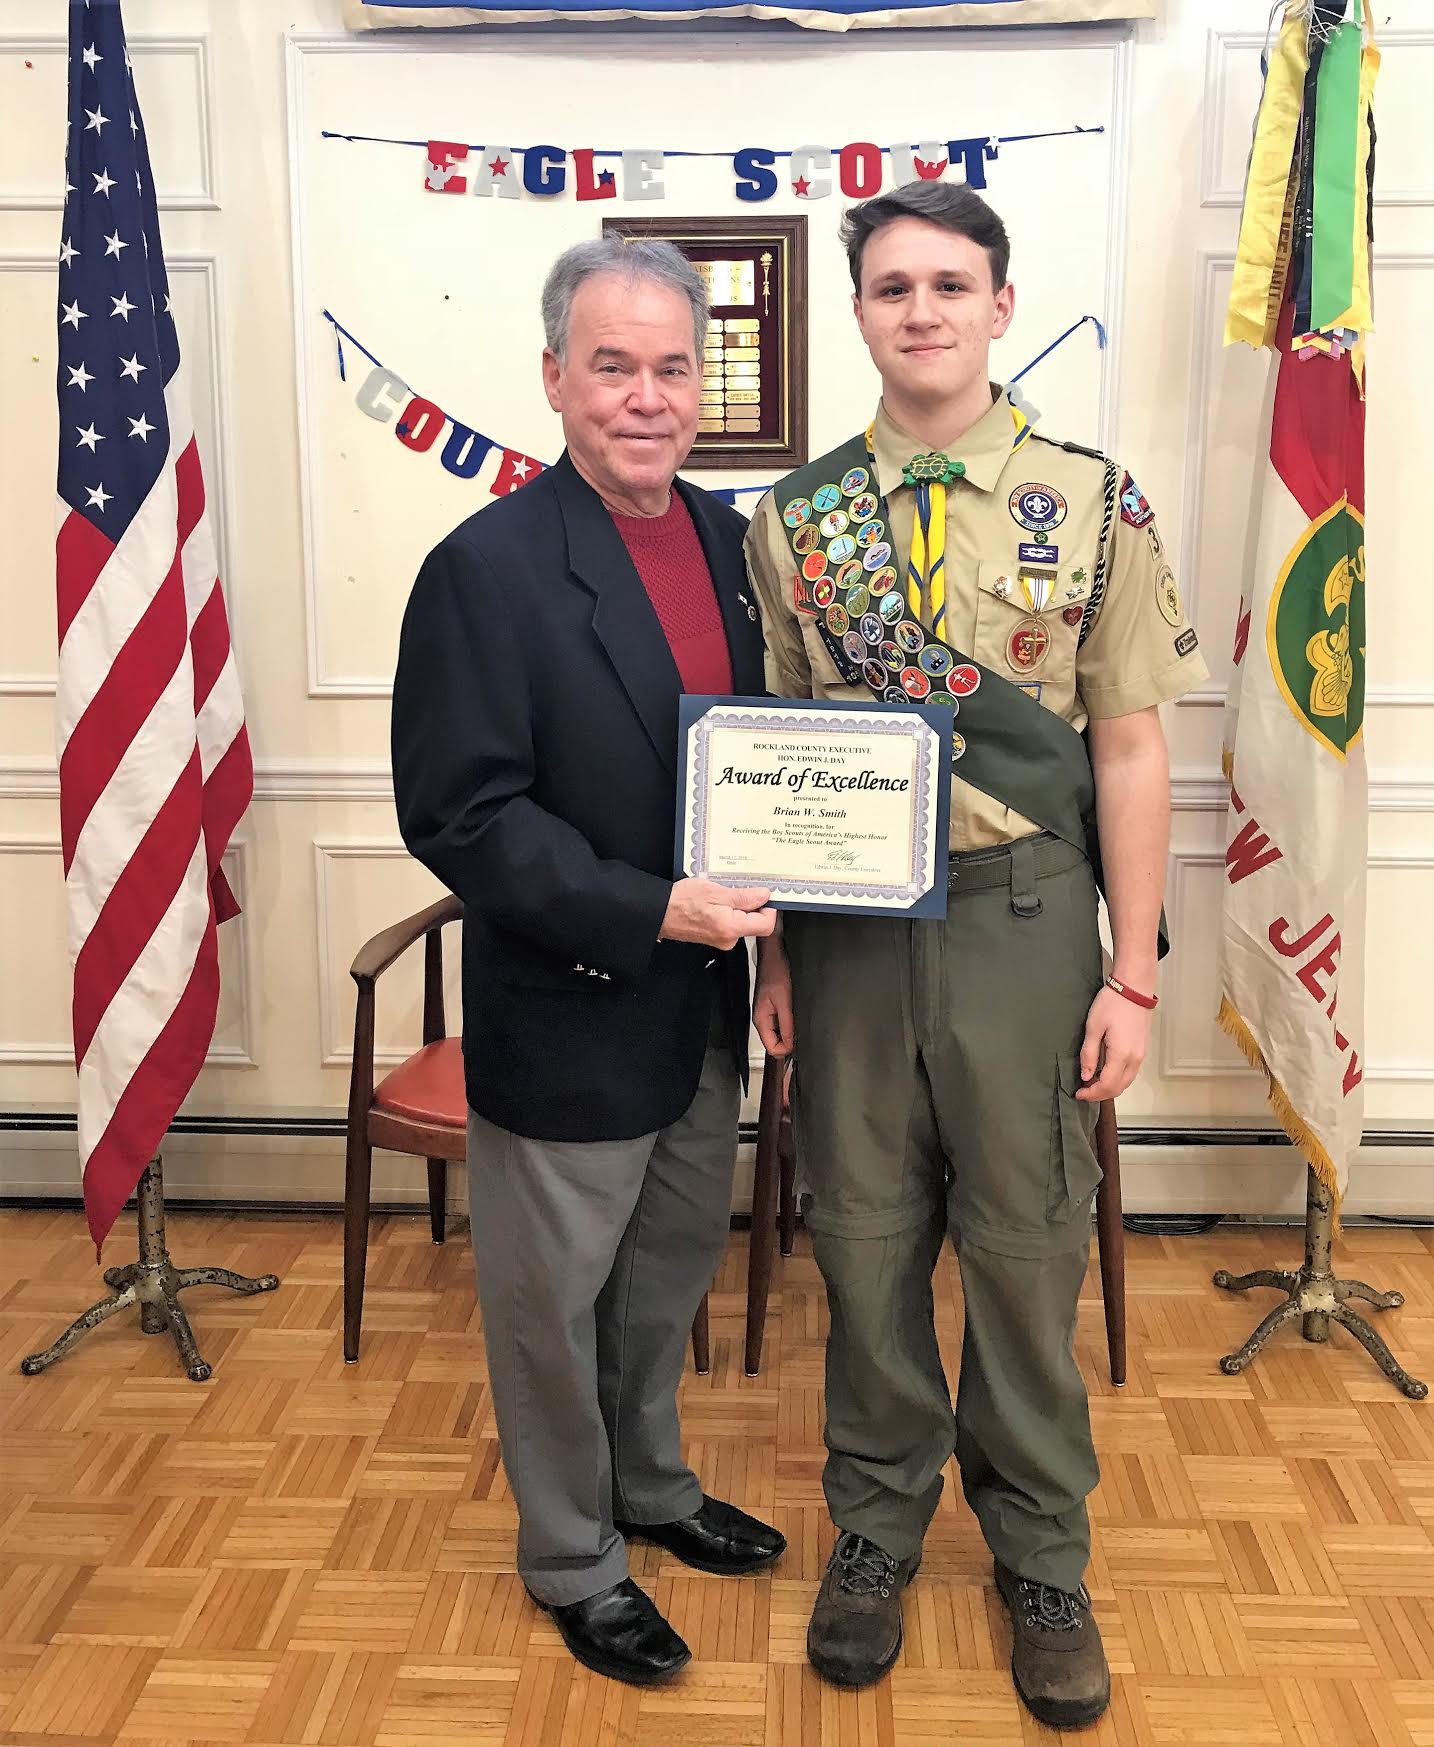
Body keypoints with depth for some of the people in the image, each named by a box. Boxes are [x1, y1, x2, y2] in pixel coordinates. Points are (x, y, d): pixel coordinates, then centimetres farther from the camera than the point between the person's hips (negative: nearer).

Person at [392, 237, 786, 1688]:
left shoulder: (725, 537, 4)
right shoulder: (487, 568, -18)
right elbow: (458, 815, -21)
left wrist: (763, 922, 0)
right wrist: (652, 912, -25)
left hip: (702, 1006, 7)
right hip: (565, 1020, -6)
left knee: (669, 1275, 24)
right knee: (556, 1307, 13)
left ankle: (650, 1486, 49)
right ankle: (572, 1561, 37)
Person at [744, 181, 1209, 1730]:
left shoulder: (1091, 505, -3)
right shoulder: (794, 517, 3)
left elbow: (1129, 748, -3)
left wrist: (1131, 973, -5)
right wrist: (772, 947, 3)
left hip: (1022, 917, -1)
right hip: (847, 916, 2)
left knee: (1025, 1242, 11)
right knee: (864, 1234, 13)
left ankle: (1040, 1557, 33)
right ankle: (876, 1527, 36)